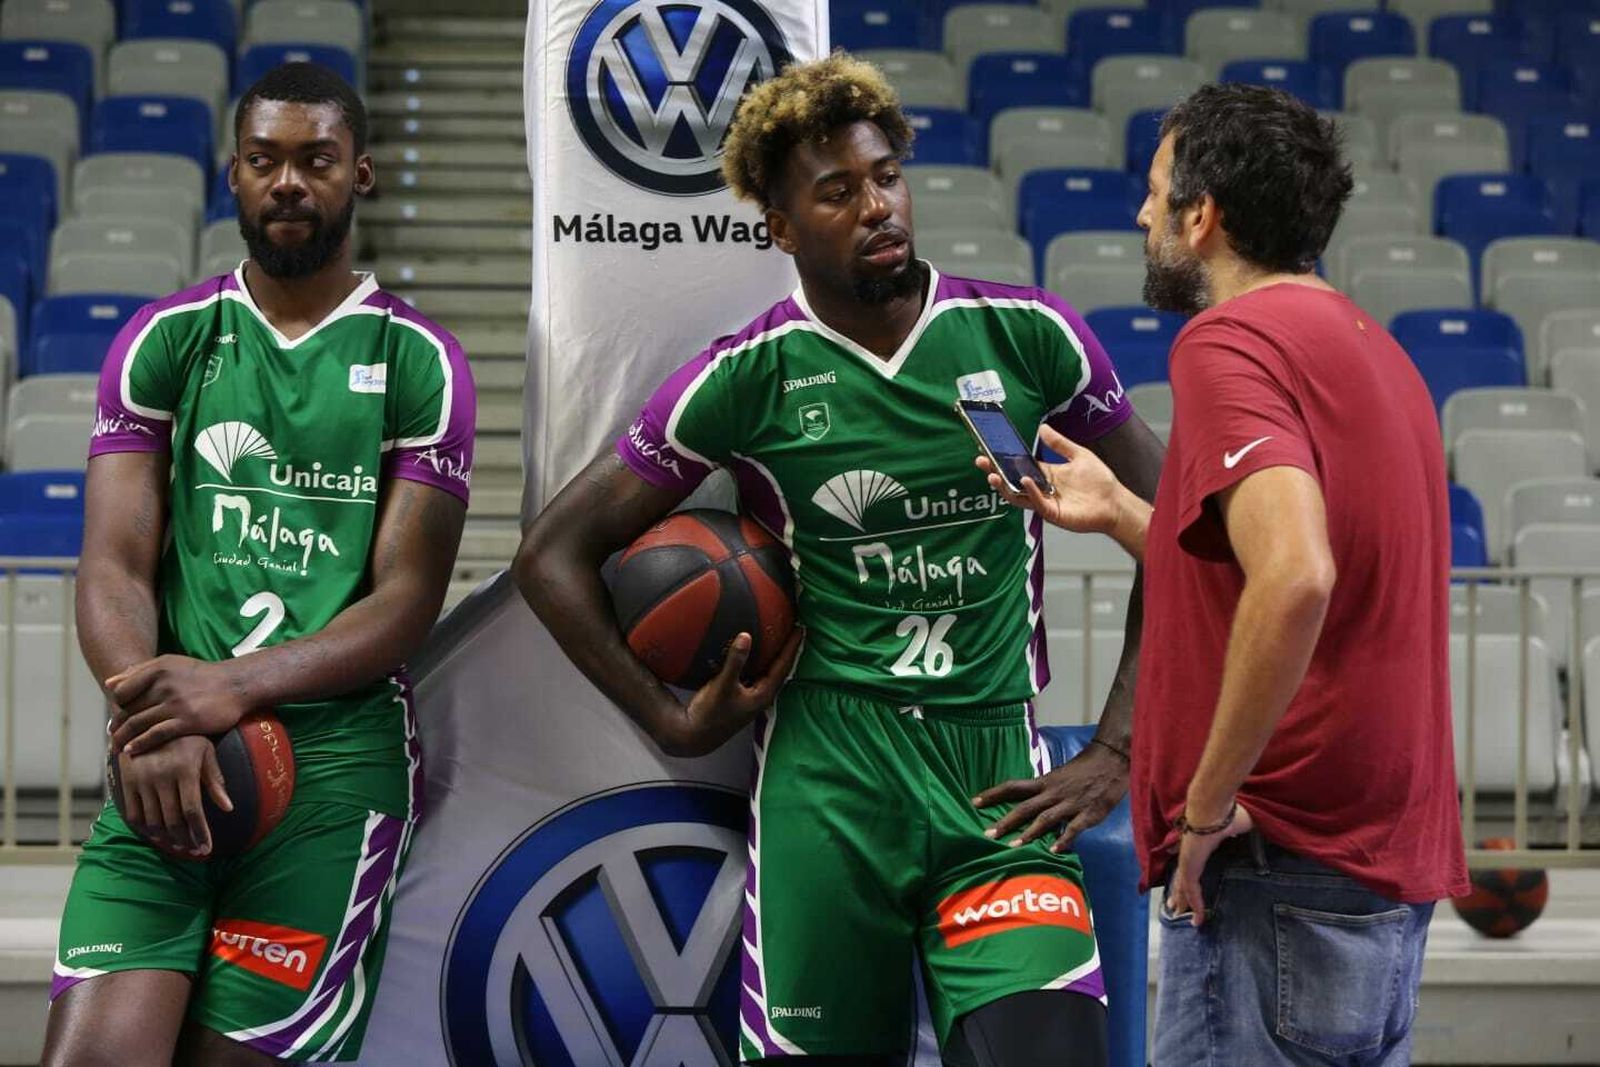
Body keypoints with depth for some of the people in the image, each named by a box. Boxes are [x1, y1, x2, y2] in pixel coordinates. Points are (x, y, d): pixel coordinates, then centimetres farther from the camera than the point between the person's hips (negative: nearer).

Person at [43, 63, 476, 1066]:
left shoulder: (419, 361, 5)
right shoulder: (165, 341, 11)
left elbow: (408, 599, -2)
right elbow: (114, 565, 3)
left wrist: (235, 688, -18)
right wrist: (152, 724, -18)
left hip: (340, 758, -1)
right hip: (170, 763, 1)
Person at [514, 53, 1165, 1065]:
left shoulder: (1027, 336, 1)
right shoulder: (750, 375, -2)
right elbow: (555, 553, 3)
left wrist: (1120, 747, 2)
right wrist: (673, 722, -1)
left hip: (997, 775, 0)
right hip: (827, 780, 0)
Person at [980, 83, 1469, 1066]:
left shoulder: (1231, 341, -13)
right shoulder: (1368, 347, 17)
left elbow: (1295, 578, -29)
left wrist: (1209, 800, -21)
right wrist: (1119, 512, 23)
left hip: (1278, 872, -10)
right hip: (1386, 869, 10)